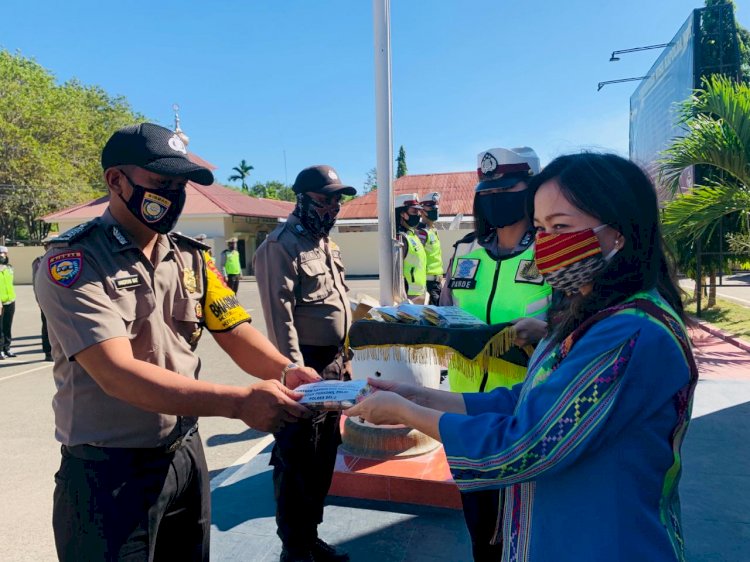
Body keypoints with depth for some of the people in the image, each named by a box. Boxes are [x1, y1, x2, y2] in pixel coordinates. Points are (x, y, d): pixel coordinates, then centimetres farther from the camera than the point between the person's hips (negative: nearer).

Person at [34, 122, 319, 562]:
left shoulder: (193, 258, 1)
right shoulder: (72, 264, -16)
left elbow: (237, 335, -2)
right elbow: (116, 373, -27)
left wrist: (285, 371, -23)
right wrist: (240, 402, -34)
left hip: (187, 456, 5)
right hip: (108, 471, -5)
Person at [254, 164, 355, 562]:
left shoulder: (325, 242, 14)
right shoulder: (282, 245, -14)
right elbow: (280, 317, -19)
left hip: (332, 364, 9)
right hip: (305, 366, -9)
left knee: (323, 457, 18)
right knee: (296, 460, 5)